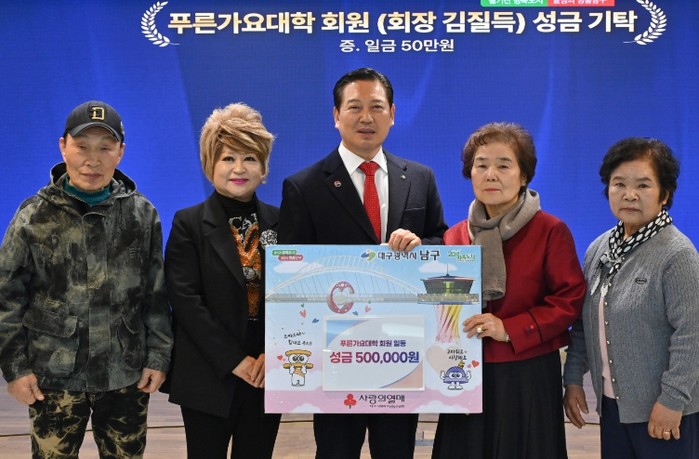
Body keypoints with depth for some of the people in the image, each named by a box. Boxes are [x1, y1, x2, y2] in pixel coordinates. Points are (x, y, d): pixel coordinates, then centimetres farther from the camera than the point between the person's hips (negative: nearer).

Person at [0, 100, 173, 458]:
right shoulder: (35, 215, -4)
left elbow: (157, 293, 3)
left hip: (126, 375, 1)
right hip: (54, 375, -1)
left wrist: (158, 357, 1)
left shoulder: (142, 214, -1)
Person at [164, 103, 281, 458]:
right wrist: (235, 360, -14)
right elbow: (185, 300, -10)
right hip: (210, 378, -3)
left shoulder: (279, 222, 7)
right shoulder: (189, 224, -3)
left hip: (268, 375, 3)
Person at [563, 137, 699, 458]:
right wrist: (573, 379, 9)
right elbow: (583, 322, 11)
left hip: (664, 409, -6)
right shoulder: (599, 248, 6)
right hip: (612, 403, 6)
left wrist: (673, 400, -19)